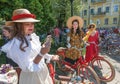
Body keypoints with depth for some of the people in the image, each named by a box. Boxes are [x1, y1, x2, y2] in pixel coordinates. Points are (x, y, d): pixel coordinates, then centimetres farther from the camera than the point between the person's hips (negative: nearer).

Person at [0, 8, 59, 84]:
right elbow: (27, 68, -26)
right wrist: (41, 53, -37)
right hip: (31, 77, -7)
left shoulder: (33, 36, -6)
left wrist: (50, 57, 16)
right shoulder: (16, 44, -26)